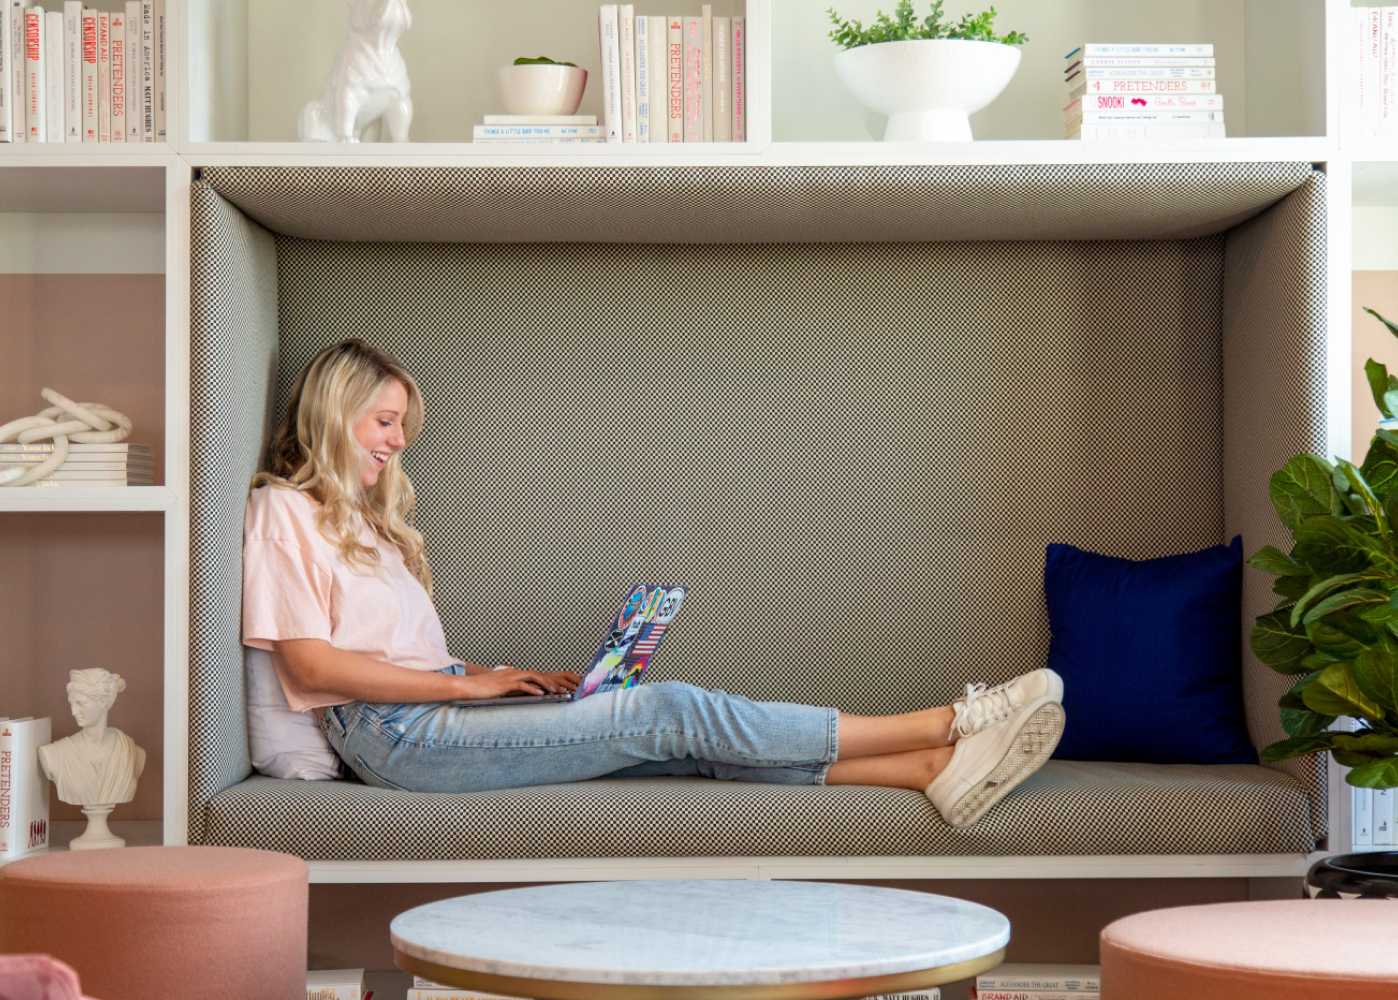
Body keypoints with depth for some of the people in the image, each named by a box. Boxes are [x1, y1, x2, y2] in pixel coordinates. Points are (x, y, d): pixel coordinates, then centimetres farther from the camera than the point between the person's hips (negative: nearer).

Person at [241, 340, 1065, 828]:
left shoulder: (365, 518, 27)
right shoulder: (285, 509, 0)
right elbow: (310, 660, -12)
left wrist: (505, 677, 4)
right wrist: (468, 683, -11)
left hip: (432, 712, 8)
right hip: (393, 737, -8)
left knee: (684, 736, -11)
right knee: (672, 712, -18)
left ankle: (934, 768, -21)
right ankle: (946, 726, -17)